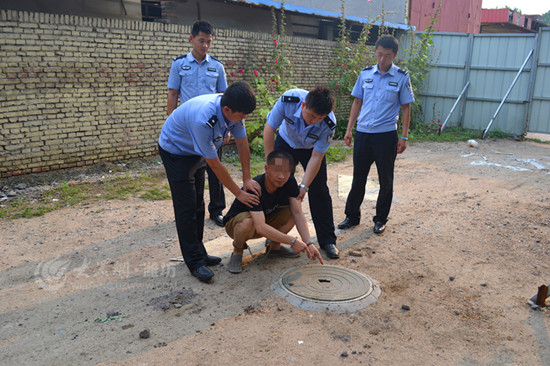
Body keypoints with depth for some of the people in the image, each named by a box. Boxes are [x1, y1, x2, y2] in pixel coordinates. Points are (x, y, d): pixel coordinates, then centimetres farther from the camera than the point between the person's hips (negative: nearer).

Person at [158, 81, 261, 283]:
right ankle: (195, 262, 2)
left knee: (198, 204, 12)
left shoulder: (233, 110, -21)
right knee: (186, 207, -7)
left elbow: (242, 144, -6)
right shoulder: (203, 119, -41)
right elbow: (214, 164, -31)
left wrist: (247, 179, -5)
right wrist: (238, 193, -22)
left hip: (196, 151, 8)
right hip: (176, 151, -8)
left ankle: (198, 253, 24)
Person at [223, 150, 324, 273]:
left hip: (266, 219, 6)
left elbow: (297, 213, -20)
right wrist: (292, 241, -45)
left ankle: (274, 246, 4)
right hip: (235, 223, -5)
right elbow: (260, 227, -43)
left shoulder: (289, 181, -17)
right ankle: (237, 251, -8)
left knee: (293, 211, -19)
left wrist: (308, 243, -31)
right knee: (248, 222, -41)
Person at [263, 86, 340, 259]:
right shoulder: (289, 100, -37)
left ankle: (328, 241, 7)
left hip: (311, 148, -1)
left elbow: (316, 157, -26)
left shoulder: (328, 124, -35)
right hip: (285, 142, 1)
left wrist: (304, 186, -29)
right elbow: (269, 129, -24)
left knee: (319, 191, -4)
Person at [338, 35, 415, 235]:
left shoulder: (402, 77, -1)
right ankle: (352, 216, 23)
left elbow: (406, 108, 2)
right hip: (363, 133, 3)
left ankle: (381, 219, 23)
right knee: (358, 177, 10)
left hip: (386, 135, -2)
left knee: (385, 180, 8)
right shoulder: (365, 74, 6)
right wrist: (349, 130, 7)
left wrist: (403, 137, -3)